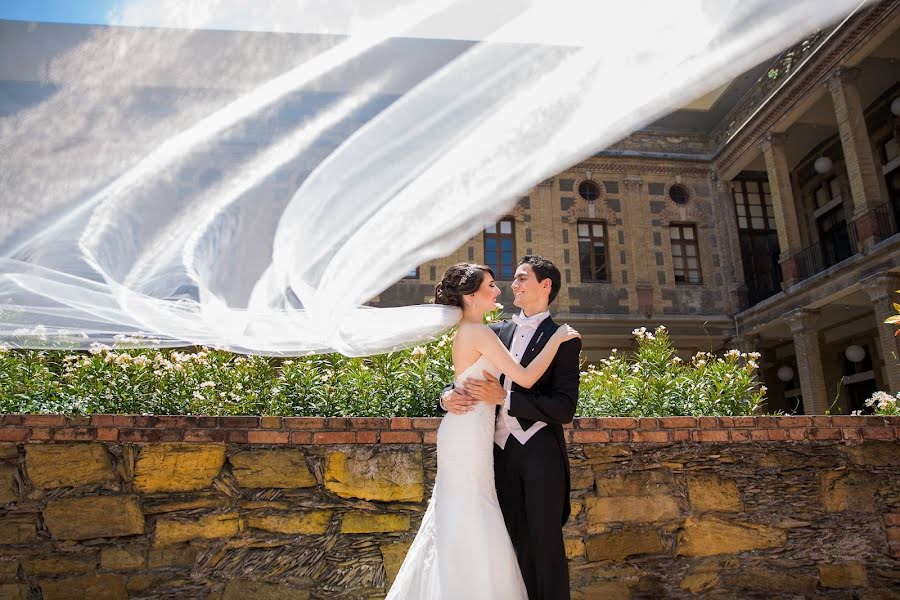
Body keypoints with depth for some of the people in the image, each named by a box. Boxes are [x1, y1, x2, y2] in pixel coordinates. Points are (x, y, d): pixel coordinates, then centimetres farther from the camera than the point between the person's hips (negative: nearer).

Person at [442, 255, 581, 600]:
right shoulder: (497, 332, 12)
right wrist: (448, 396, -7)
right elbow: (469, 377, 16)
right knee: (520, 544, 14)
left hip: (540, 454, -5)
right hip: (501, 452, 5)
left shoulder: (563, 340, -4)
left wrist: (504, 397, -18)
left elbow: (564, 409, -12)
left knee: (546, 545, 3)